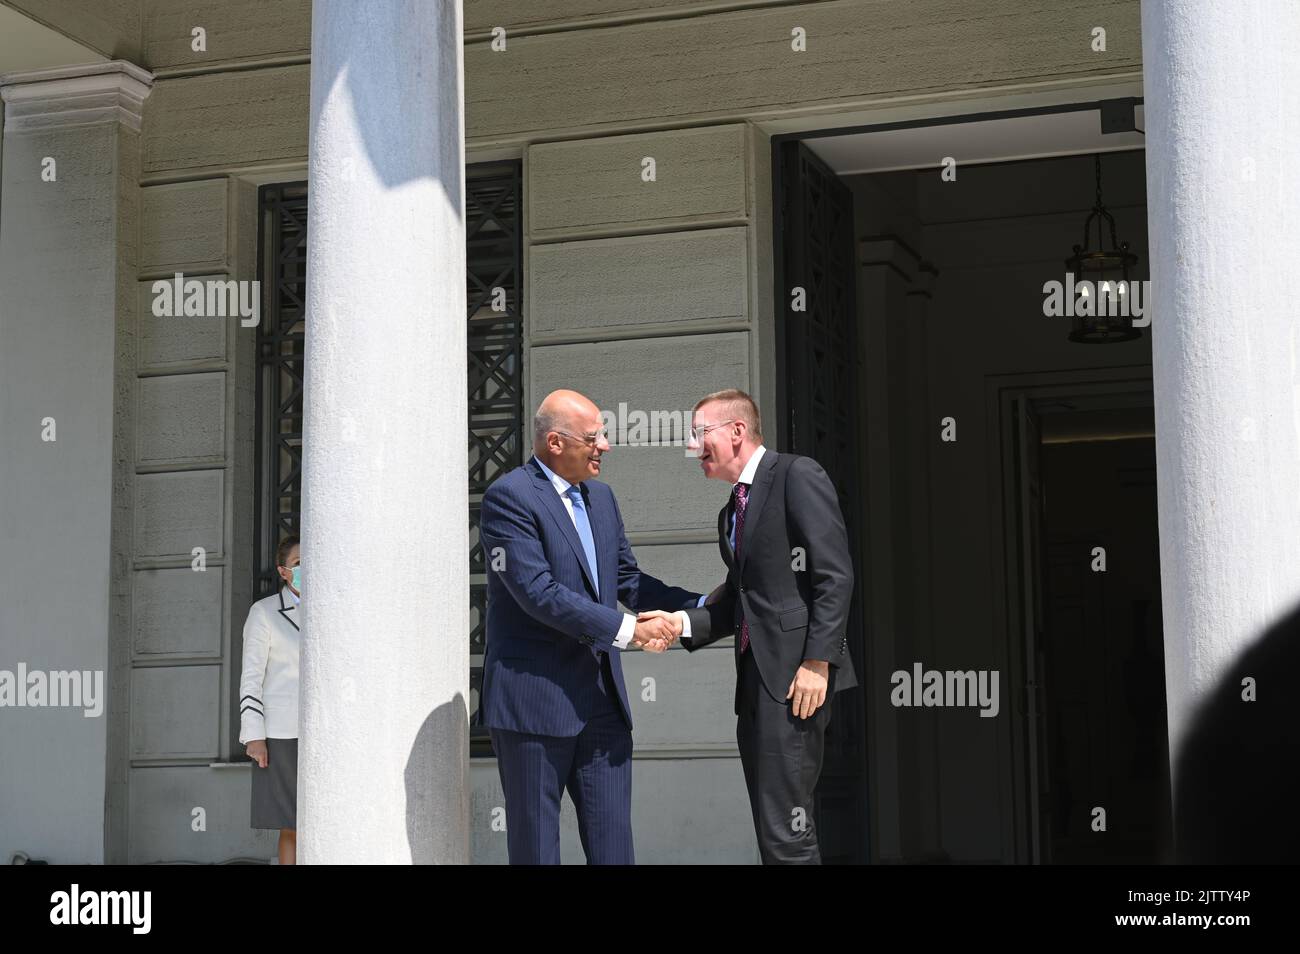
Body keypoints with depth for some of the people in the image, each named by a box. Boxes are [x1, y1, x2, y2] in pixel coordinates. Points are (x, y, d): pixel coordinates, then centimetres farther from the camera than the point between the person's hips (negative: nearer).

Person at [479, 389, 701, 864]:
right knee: (536, 842, 4)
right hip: (535, 698, -7)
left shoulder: (600, 496, 14)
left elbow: (627, 578, 21)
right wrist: (628, 629, -20)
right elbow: (539, 592, -21)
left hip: (602, 697, 7)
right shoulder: (509, 497, -12)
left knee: (613, 843, 8)